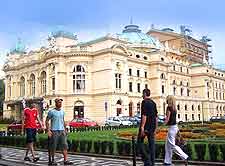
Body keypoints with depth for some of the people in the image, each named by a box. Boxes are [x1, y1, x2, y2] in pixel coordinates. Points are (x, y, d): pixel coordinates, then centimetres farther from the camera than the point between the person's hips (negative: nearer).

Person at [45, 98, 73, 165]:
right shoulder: (51, 111, -5)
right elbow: (47, 121, -3)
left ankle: (66, 160, 1)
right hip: (54, 131, -5)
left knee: (64, 146, -1)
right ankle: (51, 160, 17)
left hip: (62, 131, 5)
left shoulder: (62, 111, 12)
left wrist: (65, 129, 16)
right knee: (53, 147, 3)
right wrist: (48, 130, -11)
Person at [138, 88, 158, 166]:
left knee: (140, 142, 4)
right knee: (152, 143, 7)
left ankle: (147, 159, -7)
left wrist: (142, 127, -21)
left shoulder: (144, 102, -9)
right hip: (152, 127, 7)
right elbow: (156, 117, 17)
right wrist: (155, 128, 22)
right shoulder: (153, 103, 14)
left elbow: (144, 115, -19)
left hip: (146, 126, -7)